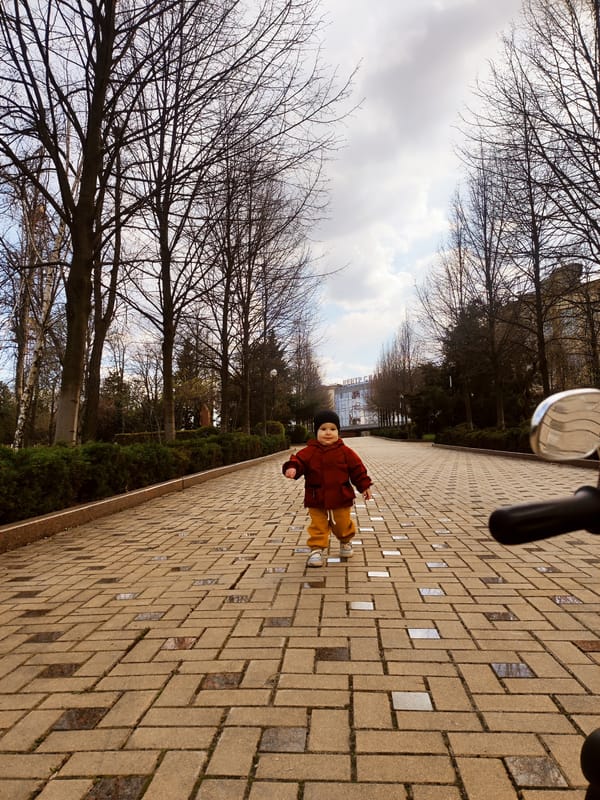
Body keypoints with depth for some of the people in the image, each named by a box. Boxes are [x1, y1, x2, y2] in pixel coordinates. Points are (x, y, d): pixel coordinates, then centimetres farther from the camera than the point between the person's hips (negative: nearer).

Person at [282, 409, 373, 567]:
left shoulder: (345, 452, -4)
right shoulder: (309, 452, -6)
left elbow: (357, 469, 1)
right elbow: (298, 461, -12)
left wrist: (365, 486, 2)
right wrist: (292, 468, -35)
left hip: (340, 498, 1)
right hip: (316, 500, -1)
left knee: (343, 524, 16)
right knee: (317, 525, 3)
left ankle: (345, 541, 44)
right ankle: (316, 549, 16)